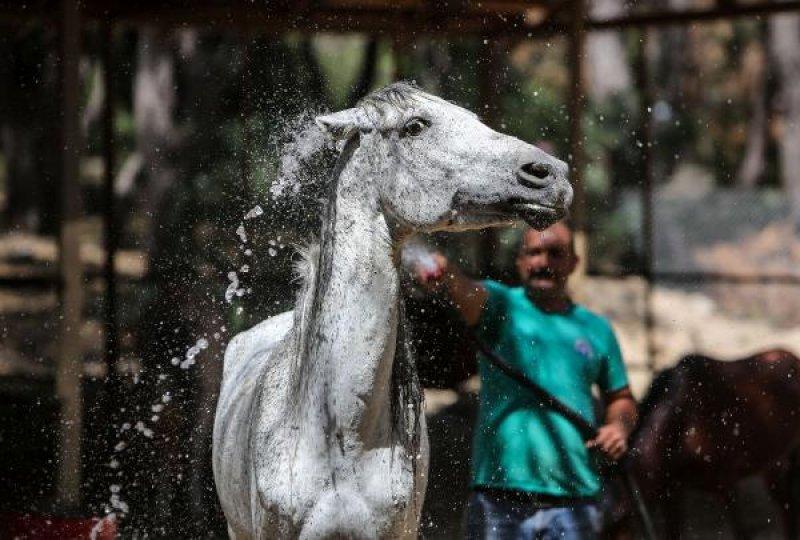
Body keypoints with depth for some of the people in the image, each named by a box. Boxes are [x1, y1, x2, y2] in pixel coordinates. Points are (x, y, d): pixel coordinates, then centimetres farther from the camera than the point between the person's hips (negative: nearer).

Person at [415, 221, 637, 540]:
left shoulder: (596, 329, 14)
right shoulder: (503, 306, 4)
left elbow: (621, 398, 25)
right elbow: (471, 296, -20)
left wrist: (619, 426, 1)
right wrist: (445, 273, -43)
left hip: (573, 503, 3)